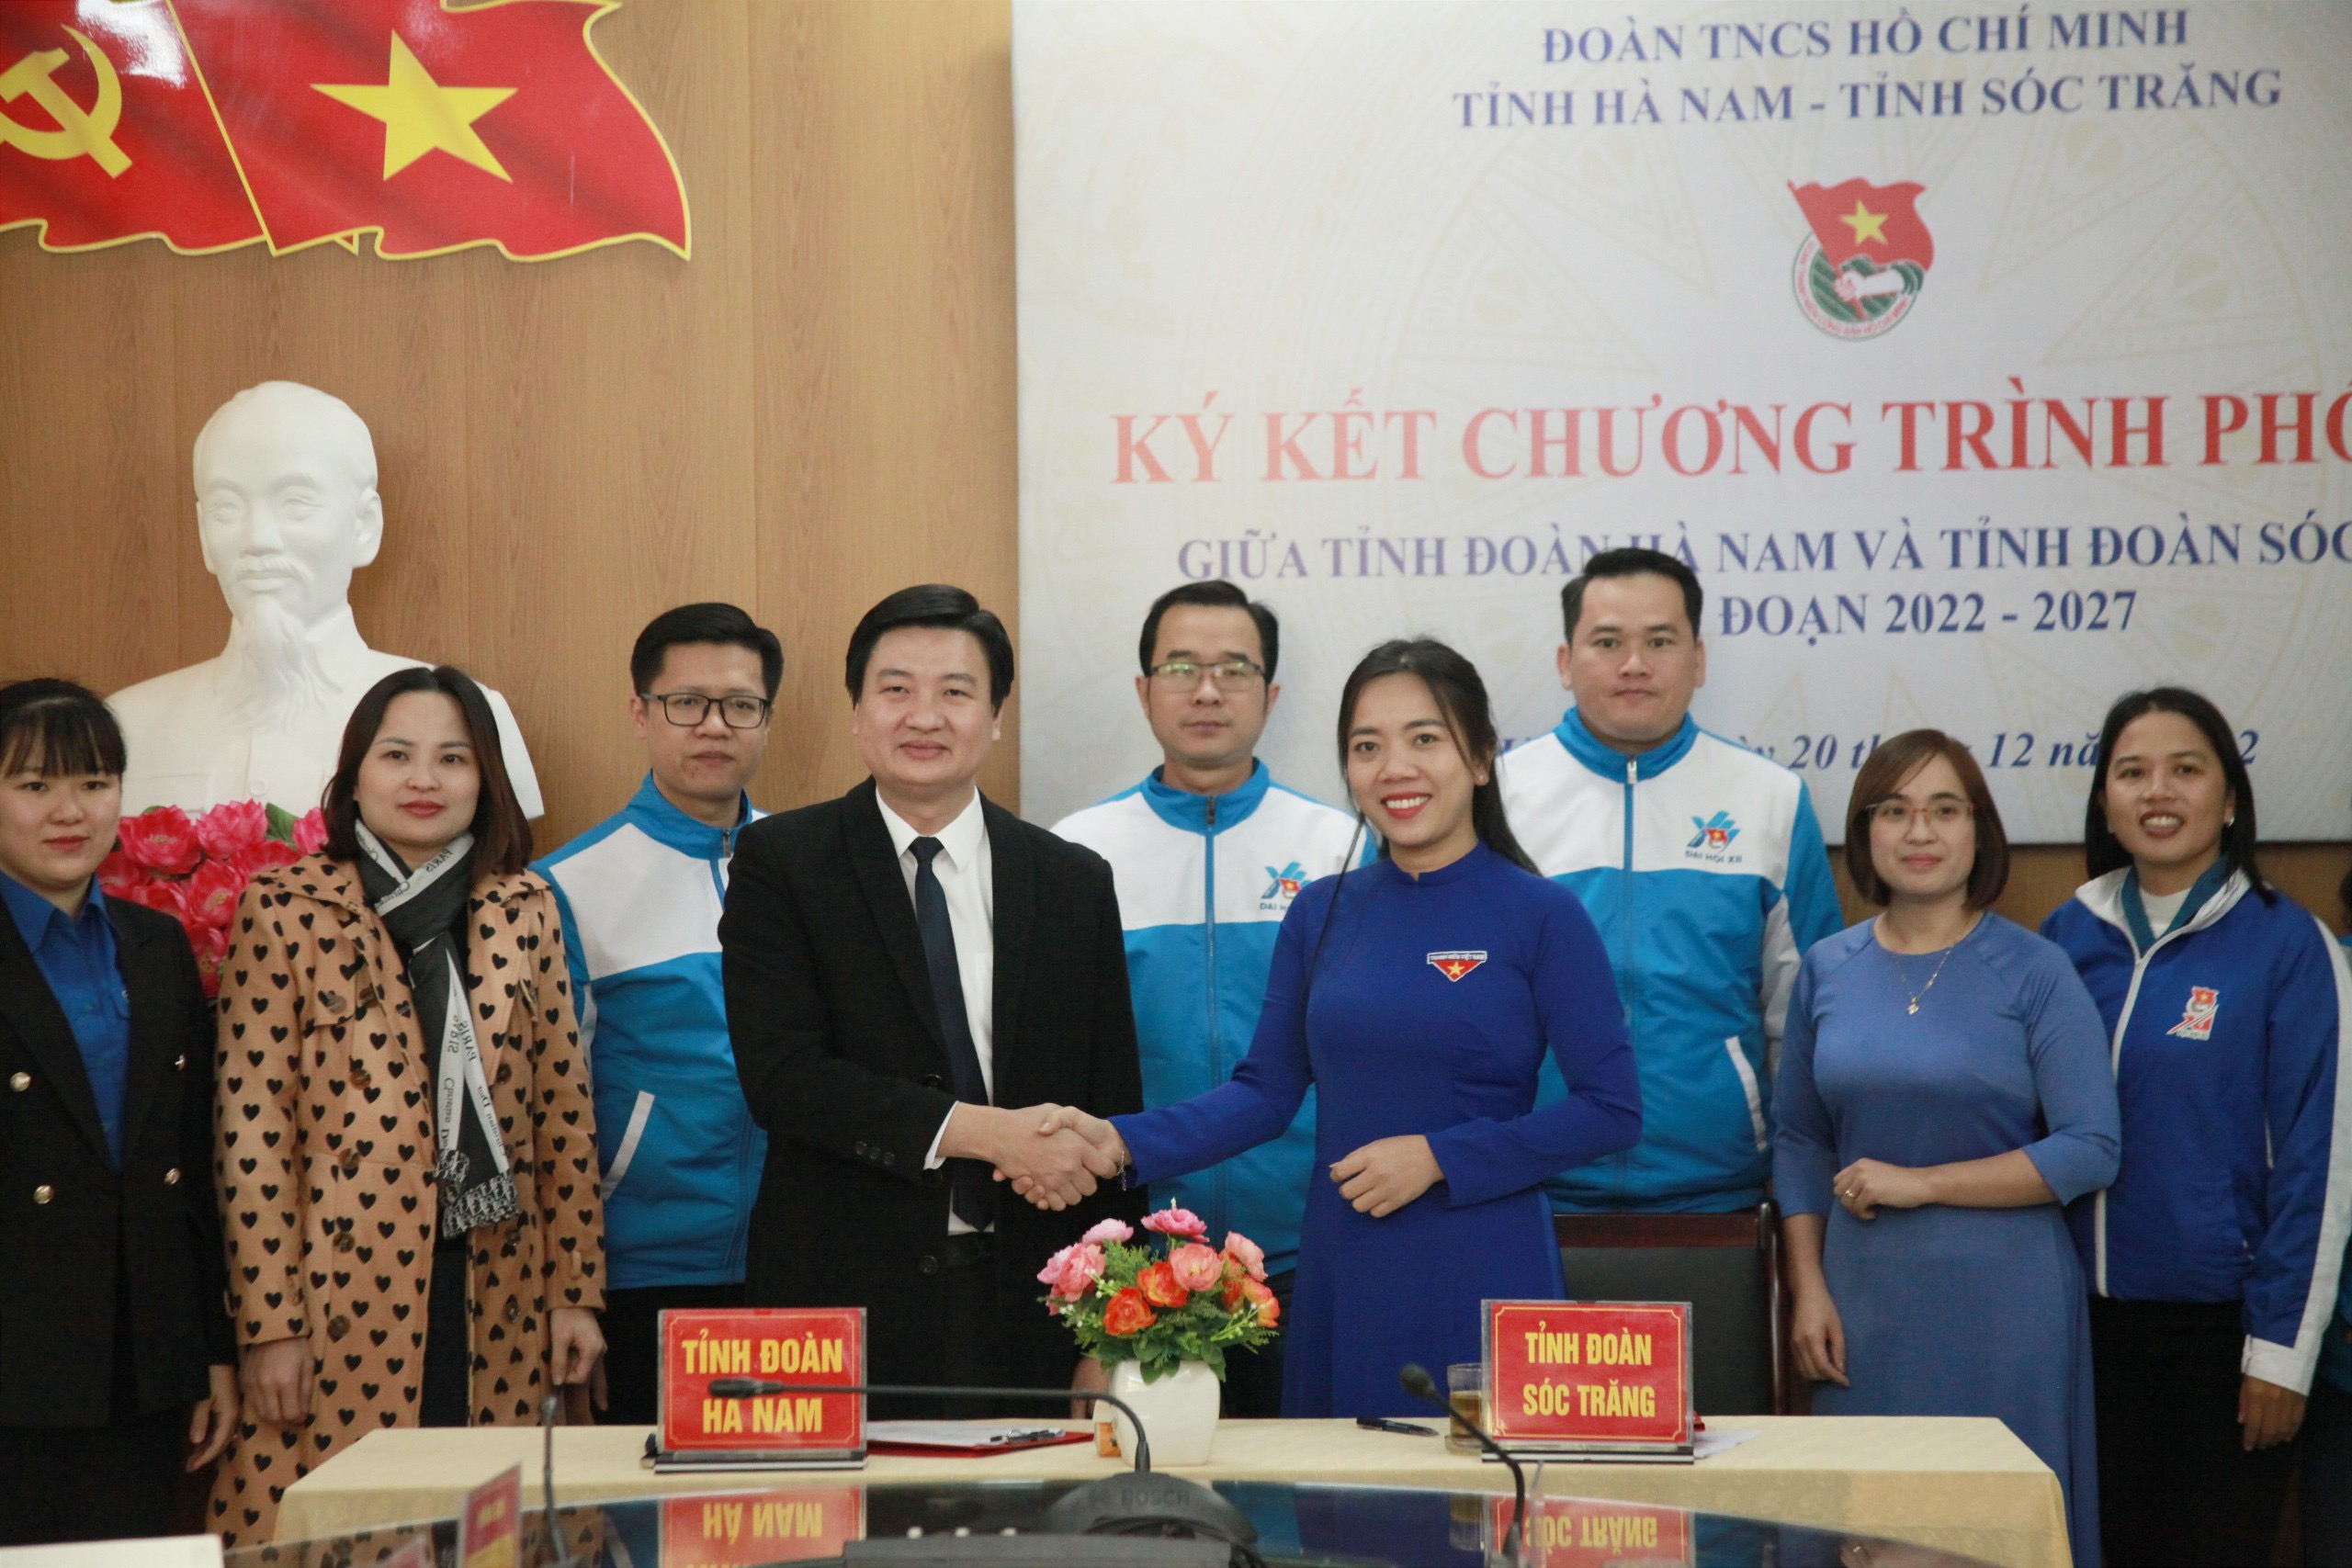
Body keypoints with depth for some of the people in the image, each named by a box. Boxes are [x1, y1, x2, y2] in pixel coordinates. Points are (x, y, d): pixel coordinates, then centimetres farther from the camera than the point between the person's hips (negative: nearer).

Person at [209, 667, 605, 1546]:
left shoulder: (525, 911, 9)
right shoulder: (285, 910, -1)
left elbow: (564, 1109, 11)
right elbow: (253, 1132, -4)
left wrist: (575, 1289, 7)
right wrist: (270, 1323, -8)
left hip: (492, 1306, 3)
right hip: (341, 1303, -3)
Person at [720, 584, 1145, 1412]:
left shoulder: (1075, 881, 9)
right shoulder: (779, 862, 2)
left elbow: (1112, 1119, 9)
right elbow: (779, 1074, -10)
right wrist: (982, 1132, -18)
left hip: (1023, 1318, 2)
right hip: (841, 1309, -2)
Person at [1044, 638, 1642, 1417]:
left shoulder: (1541, 915, -3)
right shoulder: (1321, 914, 9)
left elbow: (1611, 1108, -6)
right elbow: (1266, 1089, 8)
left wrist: (1437, 1156, -12)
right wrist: (1123, 1141, -6)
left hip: (1481, 1284, -3)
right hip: (1342, 1284, 3)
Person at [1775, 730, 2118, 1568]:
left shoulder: (2035, 972, -4)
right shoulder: (1828, 969, 7)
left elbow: (2092, 1151, -9)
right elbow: (1800, 1141, 11)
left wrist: (1919, 1184, -12)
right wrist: (1808, 1288, 2)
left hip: (2001, 1306, -3)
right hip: (1864, 1304, 3)